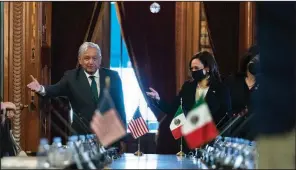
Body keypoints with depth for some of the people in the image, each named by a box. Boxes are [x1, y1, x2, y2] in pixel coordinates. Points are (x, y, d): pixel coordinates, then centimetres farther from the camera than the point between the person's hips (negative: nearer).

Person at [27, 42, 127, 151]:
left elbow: (120, 107, 6)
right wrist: (41, 89, -38)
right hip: (81, 137, -1)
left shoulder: (112, 76, 3)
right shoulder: (71, 77, 1)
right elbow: (57, 90, -16)